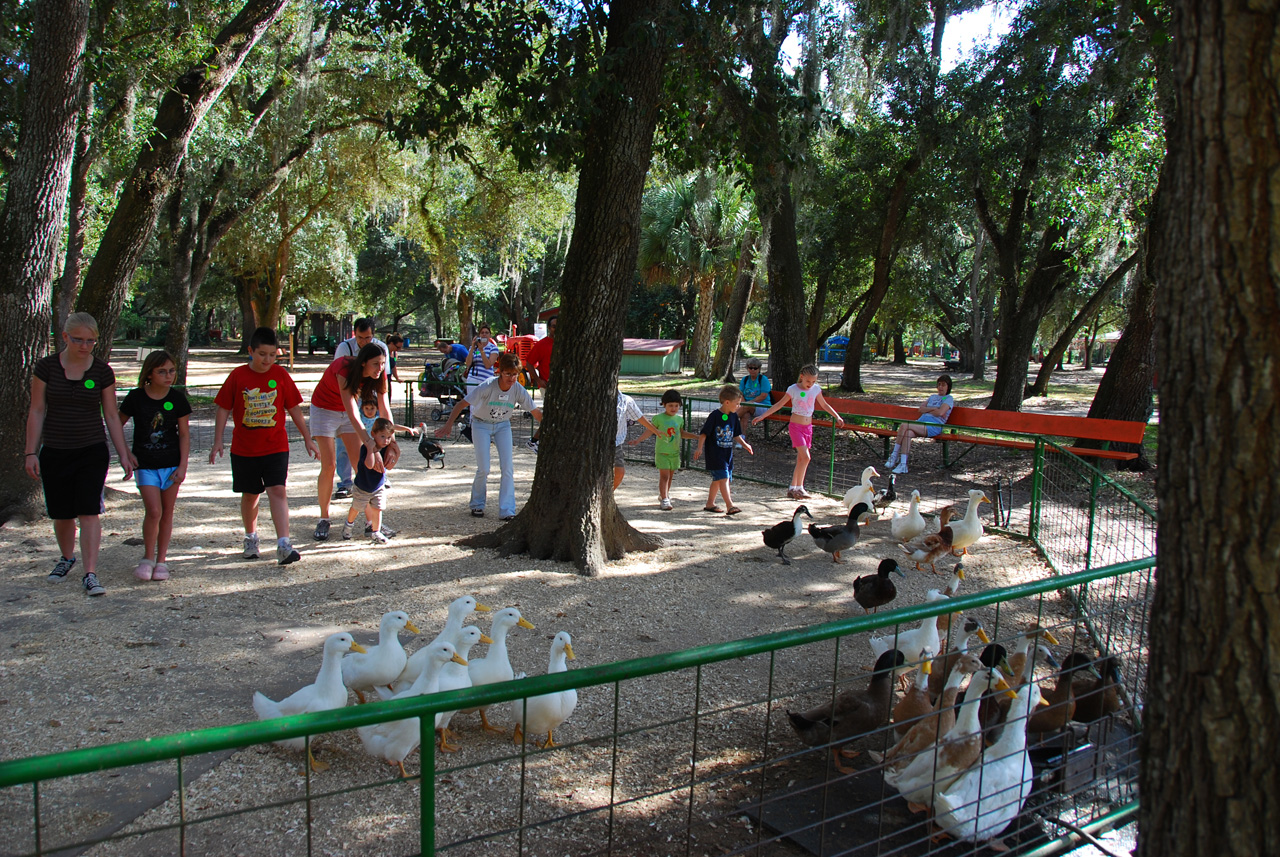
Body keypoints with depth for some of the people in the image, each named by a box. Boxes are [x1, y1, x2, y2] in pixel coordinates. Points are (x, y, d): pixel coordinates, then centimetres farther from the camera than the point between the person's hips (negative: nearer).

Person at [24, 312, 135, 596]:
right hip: (54, 453, 1)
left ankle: (90, 575, -7)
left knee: (89, 511, -9)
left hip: (92, 452, -1)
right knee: (61, 514, 11)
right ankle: (67, 557, 38)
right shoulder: (46, 367, -2)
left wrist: (123, 454, 1)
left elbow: (111, 416, 4)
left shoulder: (102, 371, -1)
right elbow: (36, 412, 1)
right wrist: (31, 452, -3)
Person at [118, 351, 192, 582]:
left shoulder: (177, 399, -2)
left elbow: (184, 434, 1)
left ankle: (161, 562, 18)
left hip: (171, 464, 1)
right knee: (154, 511, -13)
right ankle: (147, 558, 6)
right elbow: (118, 424, 8)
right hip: (145, 465, -1)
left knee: (167, 513, 6)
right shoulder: (136, 398, -5)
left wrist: (182, 466, -4)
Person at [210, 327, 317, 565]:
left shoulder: (281, 375, -1)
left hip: (276, 447, -1)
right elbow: (223, 409, 1)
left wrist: (307, 439, 8)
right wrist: (218, 443, -3)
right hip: (244, 449, 1)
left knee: (278, 491, -13)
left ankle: (283, 545, -18)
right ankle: (251, 538, 34)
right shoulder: (238, 376, -3)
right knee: (250, 495, 13)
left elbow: (294, 408, 7)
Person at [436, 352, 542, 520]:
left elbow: (536, 412, -8)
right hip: (481, 425, -3)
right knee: (484, 469, -8)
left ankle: (506, 511, -6)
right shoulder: (488, 386, -27)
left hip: (503, 426, 3)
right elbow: (462, 404, -25)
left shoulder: (518, 390, -18)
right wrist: (449, 424, -34)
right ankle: (477, 505, 17)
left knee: (507, 467, -10)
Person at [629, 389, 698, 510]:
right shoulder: (659, 418, -8)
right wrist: (638, 440, -14)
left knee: (670, 477, 12)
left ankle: (663, 497, 27)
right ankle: (664, 500, -7)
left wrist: (697, 436, 18)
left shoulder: (679, 419, 8)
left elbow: (682, 433, 21)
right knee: (664, 476, -9)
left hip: (675, 452, 5)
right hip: (662, 452, -5)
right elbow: (650, 431, -5)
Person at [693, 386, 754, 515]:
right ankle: (730, 506, -17)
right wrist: (699, 448, -18)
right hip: (715, 454, -8)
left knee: (717, 480, 15)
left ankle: (710, 504, 26)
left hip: (727, 453, 8)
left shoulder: (734, 416, 7)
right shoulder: (714, 416, -15)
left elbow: (736, 435, 19)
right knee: (723, 478, -14)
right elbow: (704, 433, -12)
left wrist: (745, 444, 12)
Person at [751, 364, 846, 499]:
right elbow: (779, 404, -3)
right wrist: (762, 416, -6)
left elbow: (824, 405, 18)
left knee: (801, 459, 7)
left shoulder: (816, 389, 2)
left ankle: (792, 489, 15)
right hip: (796, 426, -5)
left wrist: (837, 417, 16)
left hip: (808, 427, 5)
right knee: (805, 457, -15)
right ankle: (799, 488, -6)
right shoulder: (793, 389, -10)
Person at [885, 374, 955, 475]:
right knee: (908, 433, -30)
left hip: (934, 426, -6)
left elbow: (940, 413, -9)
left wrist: (927, 410, 4)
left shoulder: (948, 399, 9)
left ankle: (894, 455, -24)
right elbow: (921, 409, 15)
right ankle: (903, 465, -33)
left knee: (904, 426, -29)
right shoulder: (932, 397, 30)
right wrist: (934, 408, 1)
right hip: (921, 422, 6)